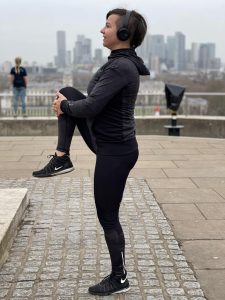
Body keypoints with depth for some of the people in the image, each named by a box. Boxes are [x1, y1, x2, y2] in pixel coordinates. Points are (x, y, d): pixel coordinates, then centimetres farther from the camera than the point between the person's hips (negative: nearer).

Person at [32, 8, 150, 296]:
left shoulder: (120, 67, -24)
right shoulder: (122, 62, 8)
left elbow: (90, 107, -28)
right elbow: (96, 101, 20)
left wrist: (64, 106, -9)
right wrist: (67, 102, 7)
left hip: (115, 152, -10)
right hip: (109, 143, 10)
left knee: (107, 218, 4)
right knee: (68, 92, 10)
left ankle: (119, 278, 22)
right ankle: (62, 158, 12)